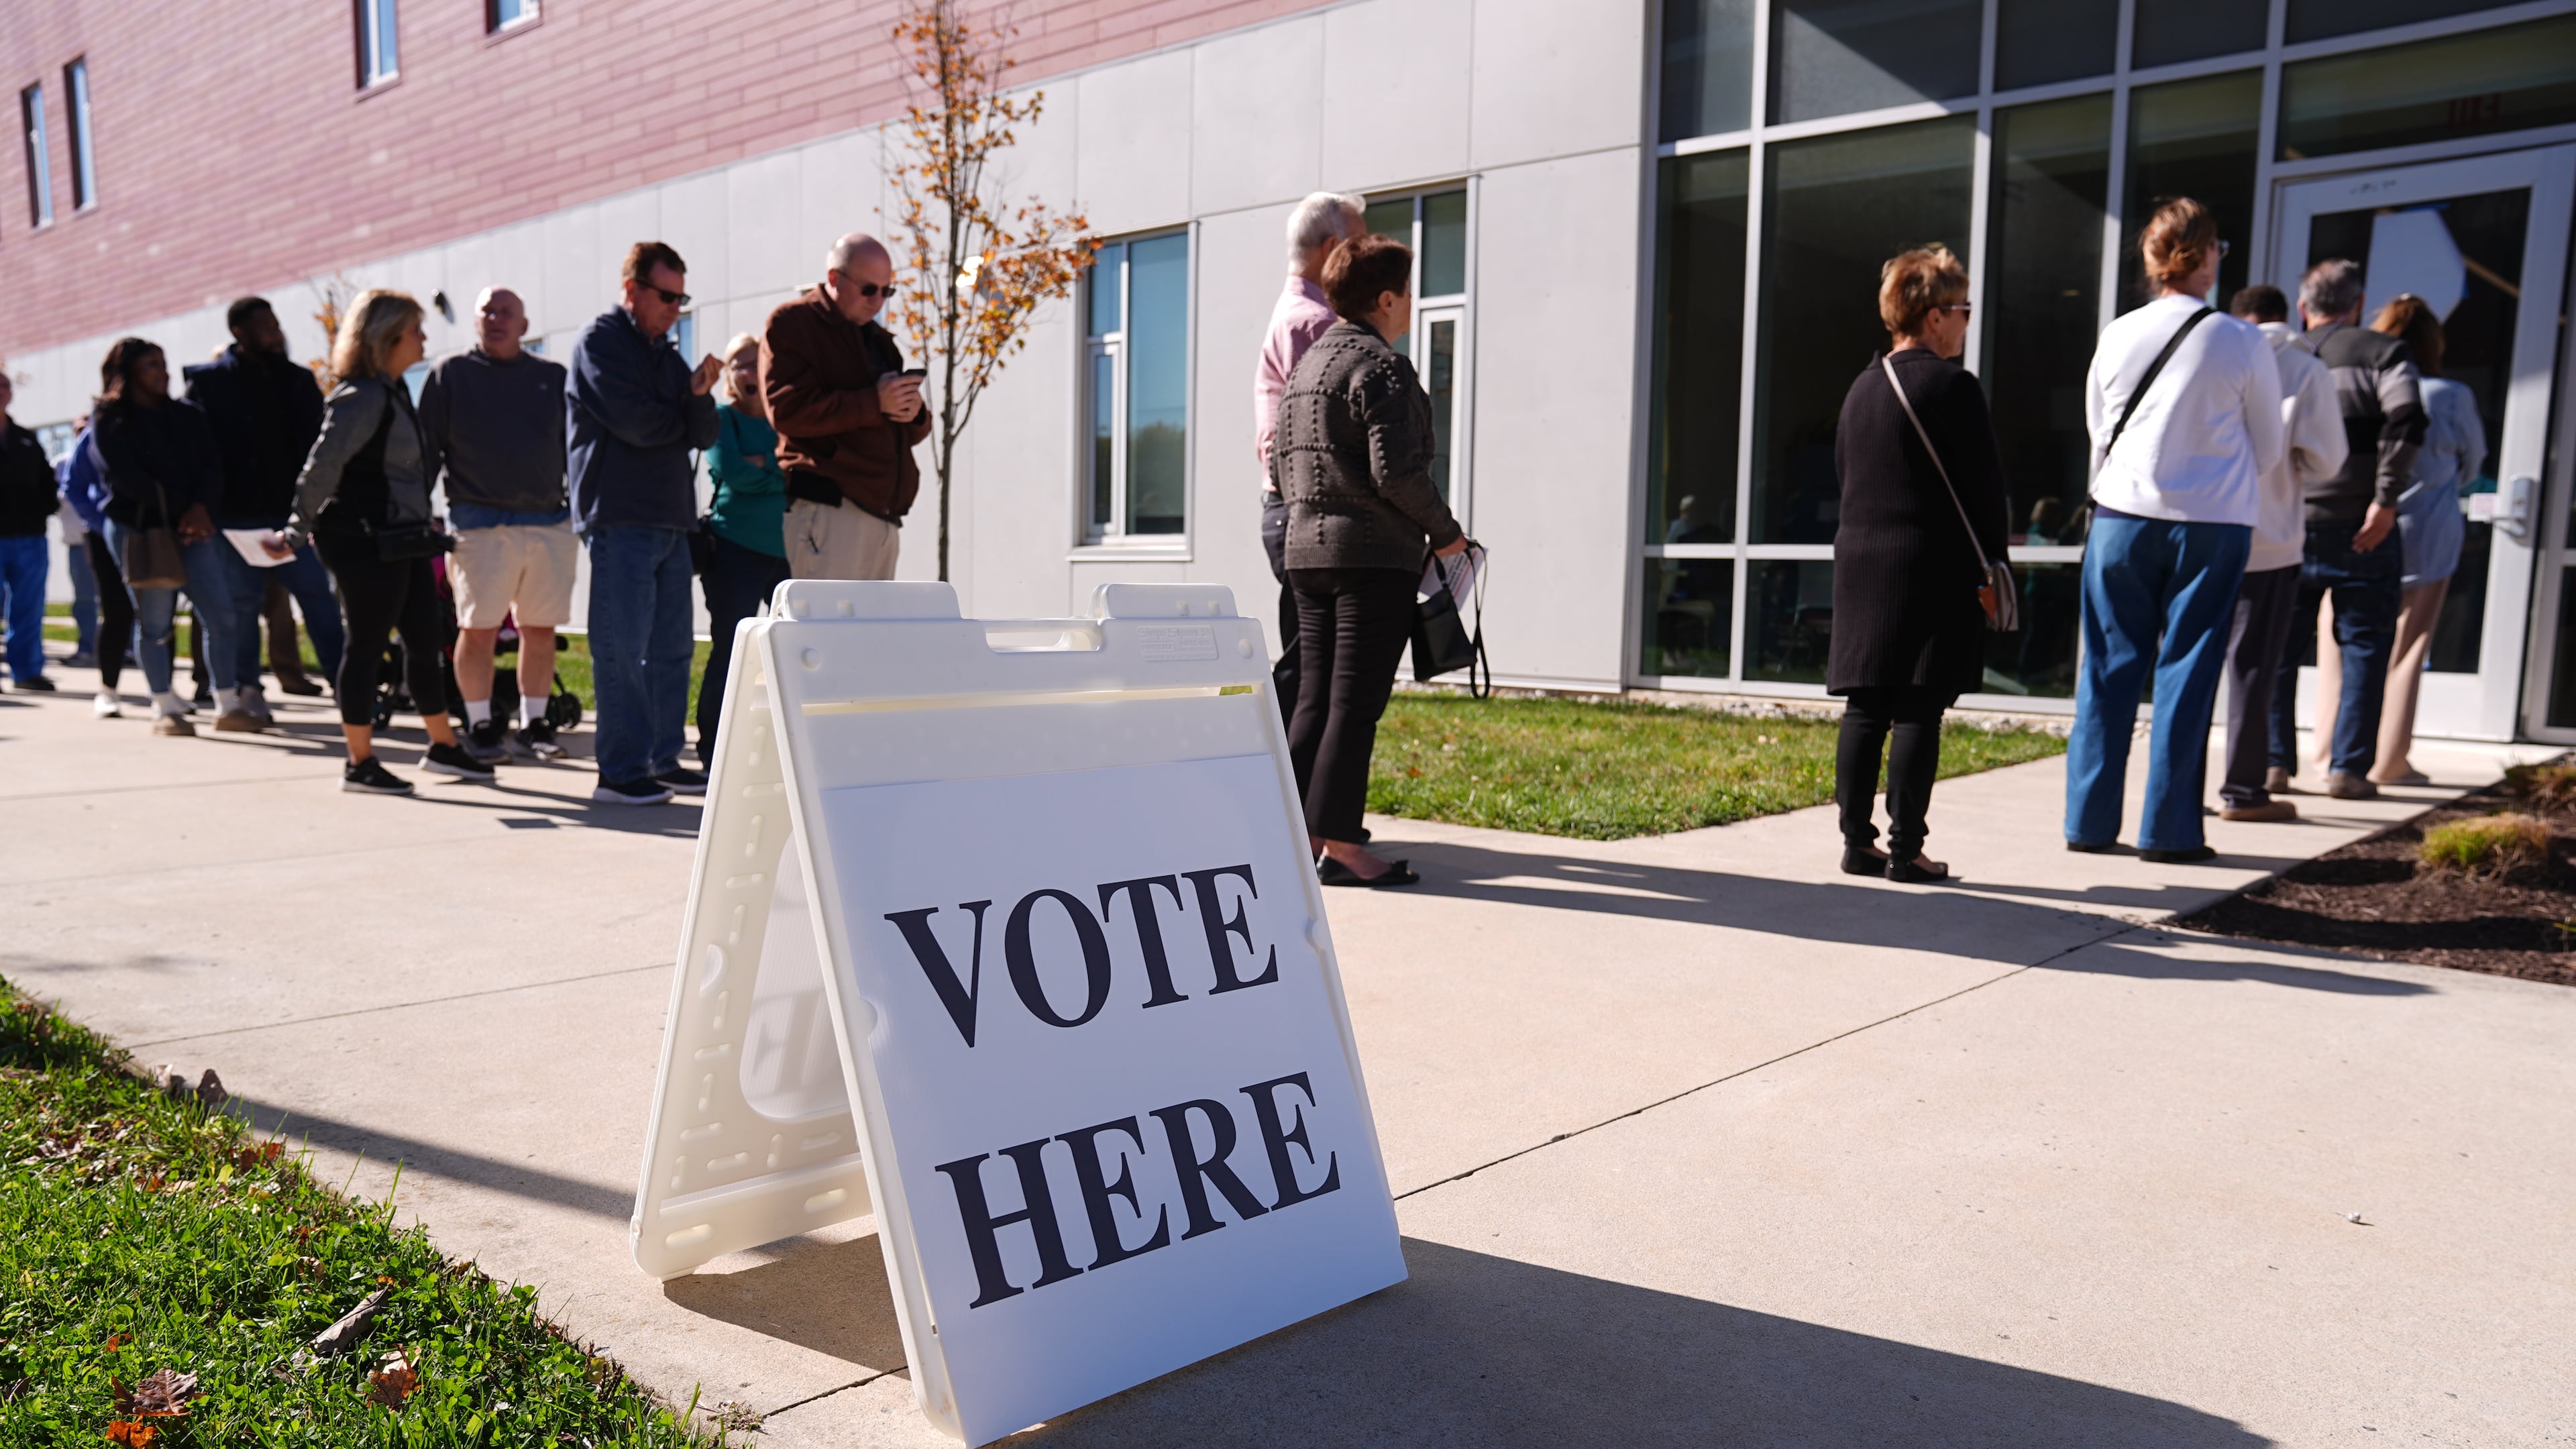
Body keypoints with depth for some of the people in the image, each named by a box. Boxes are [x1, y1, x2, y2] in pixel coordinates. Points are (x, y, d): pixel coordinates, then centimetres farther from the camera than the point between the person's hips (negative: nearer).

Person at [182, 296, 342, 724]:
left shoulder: (299, 380, 12)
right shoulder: (209, 381, 1)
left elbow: (320, 442, 13)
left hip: (294, 512, 3)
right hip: (239, 516, -3)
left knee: (320, 597, -2)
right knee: (244, 603, 4)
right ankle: (248, 690, 14)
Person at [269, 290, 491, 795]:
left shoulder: (393, 391, 14)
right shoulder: (362, 397, -16)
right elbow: (322, 468, -19)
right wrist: (296, 535, -14)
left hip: (400, 540, 9)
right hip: (366, 542, -9)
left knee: (427, 639, 13)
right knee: (367, 646, -1)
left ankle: (444, 747, 24)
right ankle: (360, 764, 8)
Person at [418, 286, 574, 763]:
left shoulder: (553, 378, 13)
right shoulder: (449, 374, 6)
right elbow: (426, 450, 6)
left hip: (550, 524, 3)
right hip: (481, 523, -2)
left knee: (541, 630, 6)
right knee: (477, 628, -3)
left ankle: (534, 724, 17)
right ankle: (481, 727, 10)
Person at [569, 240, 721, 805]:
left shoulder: (665, 353, 20)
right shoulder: (600, 341, -2)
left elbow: (705, 434, 9)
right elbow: (637, 423, -15)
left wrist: (699, 396, -12)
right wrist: (683, 415, 5)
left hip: (671, 520, 8)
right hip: (621, 520, -7)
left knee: (672, 647, 9)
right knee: (621, 651, -6)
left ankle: (663, 760, 16)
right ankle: (620, 772, -2)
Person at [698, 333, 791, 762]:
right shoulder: (722, 418, 5)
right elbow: (731, 472, -11)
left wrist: (759, 463, -9)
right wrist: (782, 468, -3)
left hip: (788, 549, 4)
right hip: (737, 549, -3)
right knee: (729, 651, -2)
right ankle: (712, 751, 5)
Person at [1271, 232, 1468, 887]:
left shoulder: (1307, 364, 17)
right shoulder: (1383, 368, -10)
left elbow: (1281, 466, 18)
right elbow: (1397, 471, -19)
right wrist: (1446, 532, -6)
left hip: (1307, 549, 8)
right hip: (1375, 555, -8)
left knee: (1314, 698, 11)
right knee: (1355, 703, -5)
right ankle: (1339, 843, -2)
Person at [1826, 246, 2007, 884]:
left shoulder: (1862, 386, 13)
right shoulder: (1953, 387, -9)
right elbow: (1985, 489, -10)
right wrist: (1988, 562, 0)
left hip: (1860, 562, 7)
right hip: (1932, 567, -7)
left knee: (1865, 710, 8)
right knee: (1918, 713, -3)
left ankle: (1858, 842, 12)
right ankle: (1905, 849, 0)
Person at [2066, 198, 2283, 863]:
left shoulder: (2117, 337, 1)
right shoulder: (2242, 343, -4)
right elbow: (2267, 449, 6)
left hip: (2122, 514, 2)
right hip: (2212, 524, -2)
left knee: (2109, 666, 7)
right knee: (2186, 672, 3)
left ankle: (2089, 820, 10)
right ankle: (2168, 830, 6)